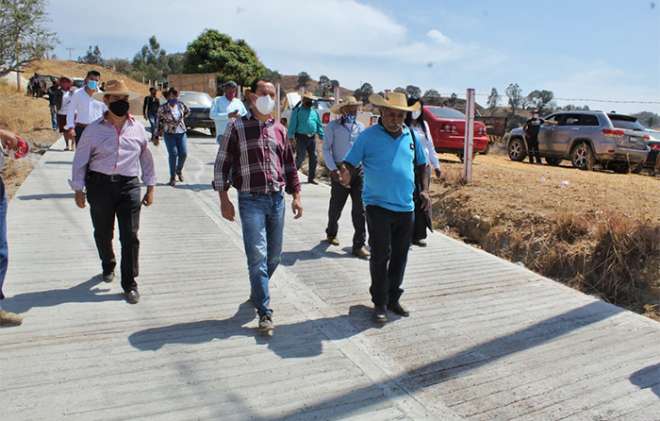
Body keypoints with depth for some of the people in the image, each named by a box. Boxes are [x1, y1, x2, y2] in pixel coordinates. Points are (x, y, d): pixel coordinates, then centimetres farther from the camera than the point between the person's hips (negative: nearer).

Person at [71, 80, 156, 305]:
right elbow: (80, 160, 3)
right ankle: (108, 266, 44)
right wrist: (79, 190, 1)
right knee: (103, 233, 15)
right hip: (100, 185, 0)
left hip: (129, 185, 0)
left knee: (130, 236, -3)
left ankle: (129, 284, 7)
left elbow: (146, 159, 10)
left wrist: (150, 188, 10)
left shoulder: (138, 128, 4)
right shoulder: (94, 130, -1)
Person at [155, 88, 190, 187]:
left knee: (184, 153, -3)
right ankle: (172, 177, 5)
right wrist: (157, 136, -1)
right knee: (173, 154, -8)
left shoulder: (181, 105, 3)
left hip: (181, 132, 3)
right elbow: (159, 122, 0)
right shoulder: (163, 108, -6)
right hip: (169, 134, -3)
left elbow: (188, 112, 25)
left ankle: (179, 170, 26)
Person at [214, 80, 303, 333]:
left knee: (274, 256, 12)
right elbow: (222, 164, -1)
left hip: (277, 199, 5)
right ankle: (264, 312, 1)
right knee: (257, 256, -8)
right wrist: (224, 200, -6)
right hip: (251, 200, -5)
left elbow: (289, 165, 17)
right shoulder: (237, 127, -1)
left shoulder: (279, 129, 12)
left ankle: (256, 292, 37)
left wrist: (296, 196, 11)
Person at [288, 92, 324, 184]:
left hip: (312, 138, 6)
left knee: (314, 158, 7)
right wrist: (291, 137, -11)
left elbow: (319, 125, 15)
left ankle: (311, 178, 18)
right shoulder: (297, 111, 0)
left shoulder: (315, 112, 14)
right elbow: (292, 124, -5)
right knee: (300, 158, -9)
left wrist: (321, 136, 6)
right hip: (301, 138, -6)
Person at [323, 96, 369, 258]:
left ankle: (359, 245, 4)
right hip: (339, 170, -3)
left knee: (359, 208, -1)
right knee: (336, 205, 11)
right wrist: (333, 169, -12)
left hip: (358, 170, 3)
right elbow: (326, 149, -4)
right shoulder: (333, 126, -2)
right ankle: (331, 233, 37)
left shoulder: (360, 127, 9)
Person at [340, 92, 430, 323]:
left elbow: (422, 164, 20)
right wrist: (346, 175, -30)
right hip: (378, 207, -4)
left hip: (406, 208, 5)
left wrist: (424, 189, 7)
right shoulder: (368, 136, -6)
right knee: (380, 256, -1)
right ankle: (380, 303, 15)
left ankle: (393, 299, 29)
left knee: (400, 256, 13)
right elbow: (349, 164, -8)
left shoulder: (411, 136, 7)